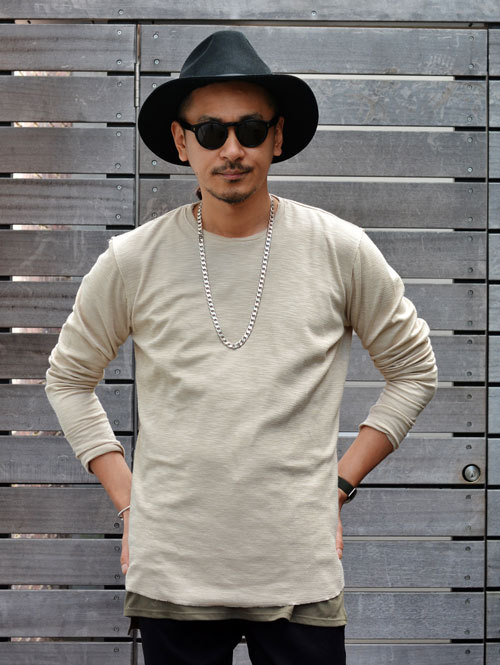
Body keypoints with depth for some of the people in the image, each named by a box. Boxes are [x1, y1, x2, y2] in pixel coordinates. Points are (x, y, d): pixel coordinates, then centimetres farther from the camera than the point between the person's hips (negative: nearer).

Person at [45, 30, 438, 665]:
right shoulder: (133, 260, -1)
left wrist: (339, 484, 4)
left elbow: (413, 369, 10)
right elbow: (68, 378, 13)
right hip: (172, 574, 1)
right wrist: (126, 499, 5)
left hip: (302, 576, 0)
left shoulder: (340, 250, -2)